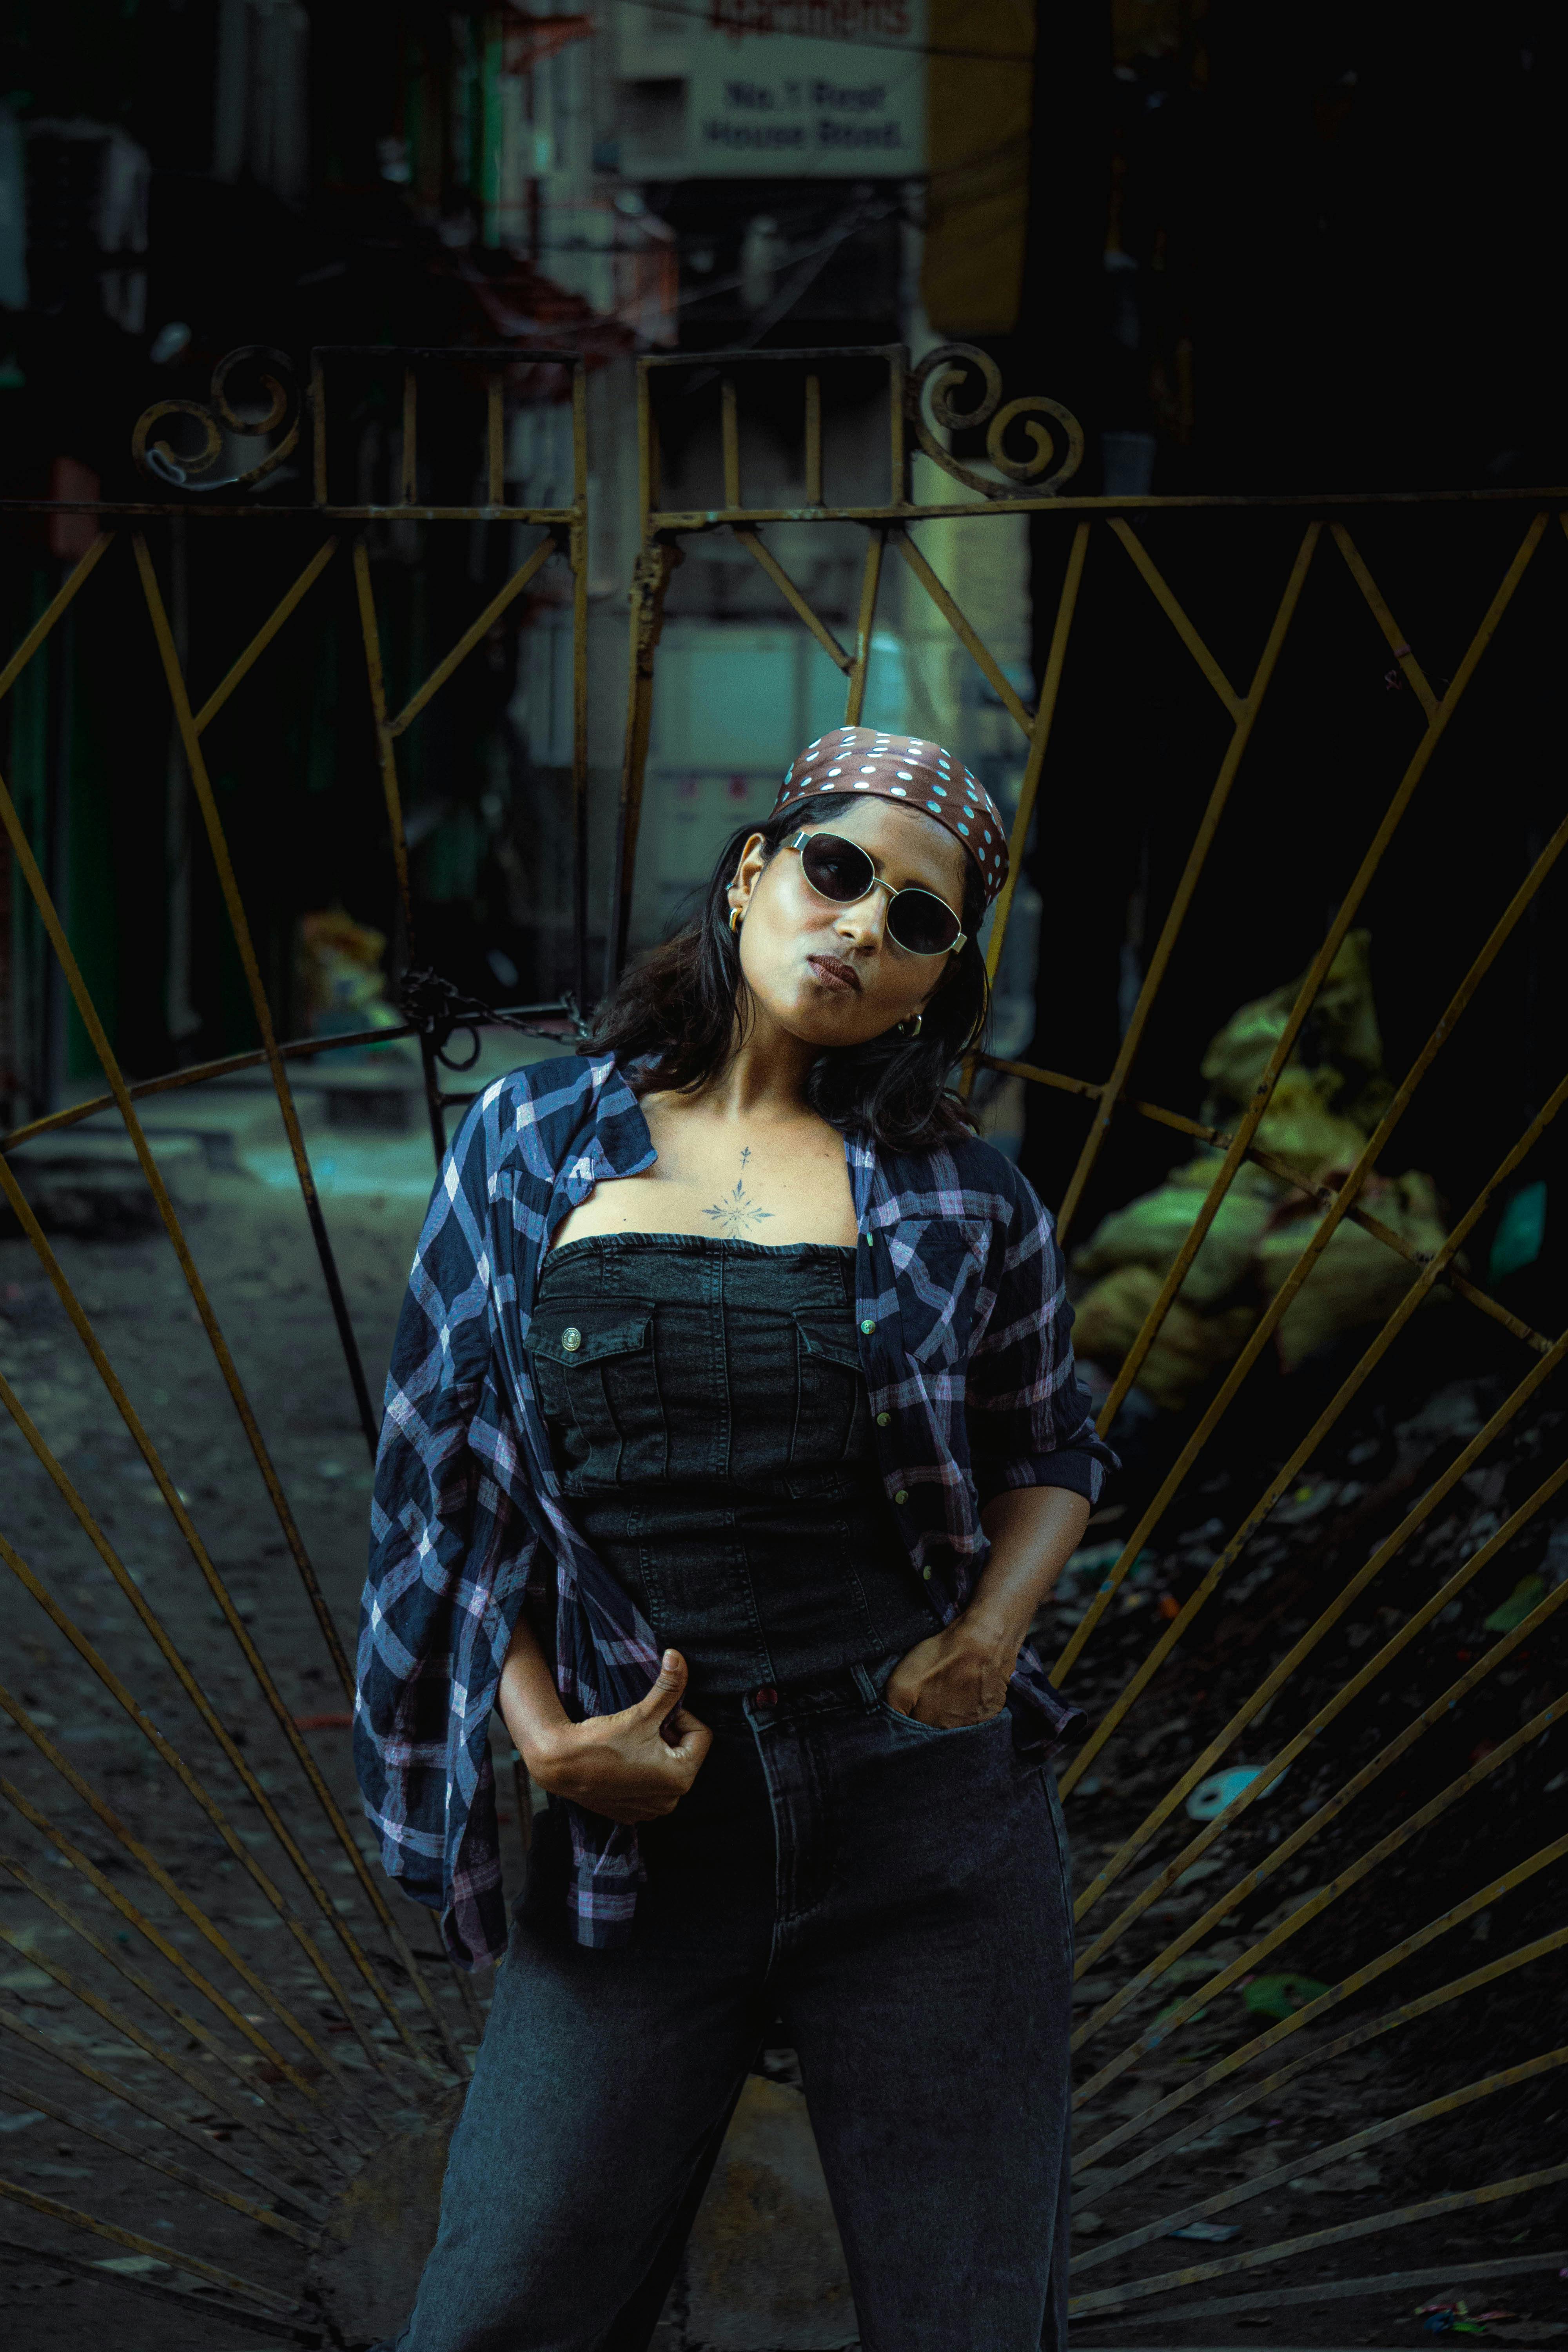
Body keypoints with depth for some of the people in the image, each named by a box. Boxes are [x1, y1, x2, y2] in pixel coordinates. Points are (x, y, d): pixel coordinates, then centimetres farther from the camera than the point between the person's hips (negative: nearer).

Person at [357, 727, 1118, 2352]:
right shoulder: (532, 1141, 5)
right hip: (639, 1821, 0)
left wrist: (992, 1631, -3)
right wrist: (539, 1727, -3)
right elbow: (445, 1470, 9)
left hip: (929, 1807, 1)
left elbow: (1054, 1449, 17)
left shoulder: (961, 1199, 4)